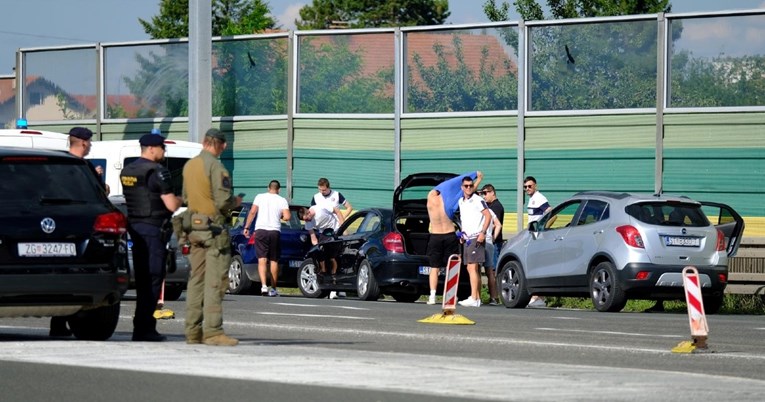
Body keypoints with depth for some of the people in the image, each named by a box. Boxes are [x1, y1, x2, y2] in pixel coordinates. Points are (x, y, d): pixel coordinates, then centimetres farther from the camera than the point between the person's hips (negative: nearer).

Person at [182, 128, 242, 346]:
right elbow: (223, 201, -18)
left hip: (194, 227, 8)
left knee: (196, 279, 11)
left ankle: (193, 331, 12)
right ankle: (212, 331, -9)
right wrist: (236, 202, 1)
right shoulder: (216, 167, -14)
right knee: (215, 281, -7)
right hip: (214, 228, -8)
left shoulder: (189, 166, 11)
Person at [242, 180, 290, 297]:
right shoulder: (282, 200, 5)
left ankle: (264, 286, -23)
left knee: (262, 259, -6)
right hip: (275, 231, 1)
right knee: (274, 261, 11)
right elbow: (287, 217, -5)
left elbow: (252, 212, -3)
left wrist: (246, 227, 2)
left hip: (260, 229, -1)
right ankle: (273, 289, 16)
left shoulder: (260, 197, 6)